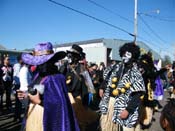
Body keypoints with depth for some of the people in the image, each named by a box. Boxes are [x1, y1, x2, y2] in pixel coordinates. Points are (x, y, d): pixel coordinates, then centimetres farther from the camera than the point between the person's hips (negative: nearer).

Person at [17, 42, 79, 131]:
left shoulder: (56, 78, -21)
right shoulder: (38, 75, 5)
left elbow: (60, 103, -25)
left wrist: (40, 101, -28)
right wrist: (27, 95, 2)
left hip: (46, 119, -8)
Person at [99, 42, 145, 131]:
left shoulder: (135, 74, -10)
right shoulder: (116, 68, 5)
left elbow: (137, 96, -15)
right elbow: (106, 82, 16)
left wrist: (128, 110, -21)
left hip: (124, 106, -5)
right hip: (109, 103, 5)